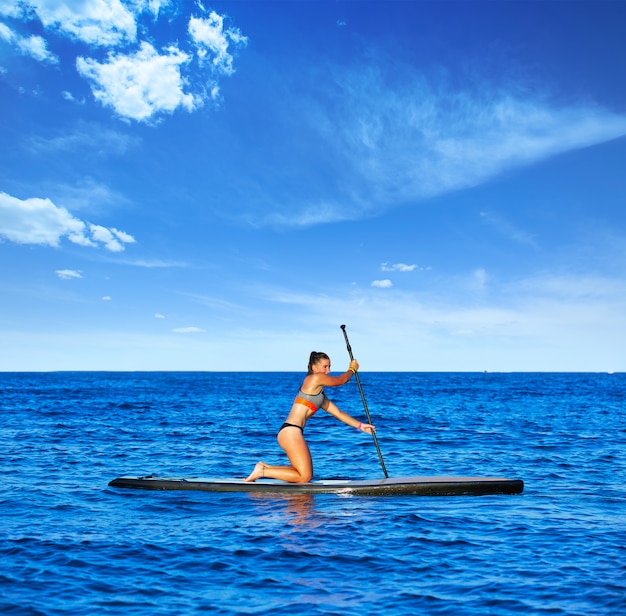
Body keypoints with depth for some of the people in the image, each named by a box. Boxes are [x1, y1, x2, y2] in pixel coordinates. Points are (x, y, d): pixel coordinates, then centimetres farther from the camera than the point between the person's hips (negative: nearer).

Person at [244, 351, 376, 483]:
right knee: (305, 477, -8)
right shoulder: (315, 378, -5)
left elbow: (337, 412, 25)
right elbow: (341, 380, 7)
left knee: (306, 474, 13)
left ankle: (265, 467, 11)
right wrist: (352, 369, 26)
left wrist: (359, 425, 21)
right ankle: (262, 471, -6)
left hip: (292, 432, 10)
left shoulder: (320, 393, 23)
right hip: (291, 431, -10)